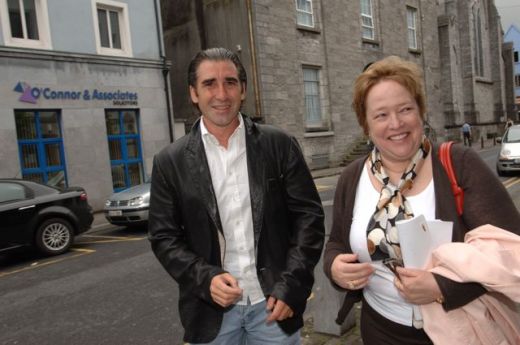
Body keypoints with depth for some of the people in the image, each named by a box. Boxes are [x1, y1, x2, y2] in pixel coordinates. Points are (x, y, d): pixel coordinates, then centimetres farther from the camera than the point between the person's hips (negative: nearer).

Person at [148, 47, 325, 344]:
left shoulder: (279, 145, -4)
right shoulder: (171, 162, -3)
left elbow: (309, 215, -3)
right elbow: (164, 236, 0)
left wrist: (290, 286, -9)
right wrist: (205, 279, -13)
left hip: (274, 301, 0)